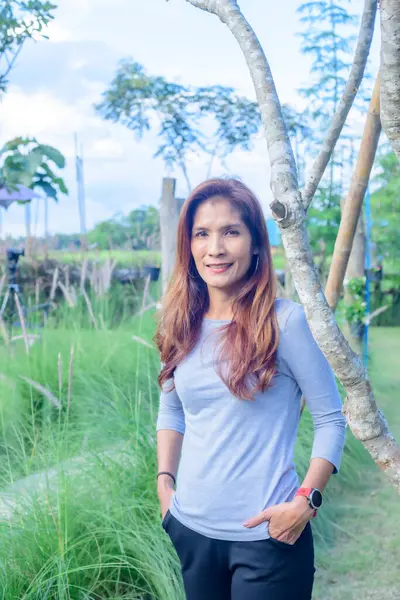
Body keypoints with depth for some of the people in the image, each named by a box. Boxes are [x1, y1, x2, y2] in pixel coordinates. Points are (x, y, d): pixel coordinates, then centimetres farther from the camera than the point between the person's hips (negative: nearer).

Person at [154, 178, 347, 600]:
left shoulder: (285, 321, -12)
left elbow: (331, 419, -8)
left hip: (267, 535, -5)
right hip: (190, 528, 5)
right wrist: (165, 481, 5)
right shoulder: (182, 326, 3)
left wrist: (307, 501, -16)